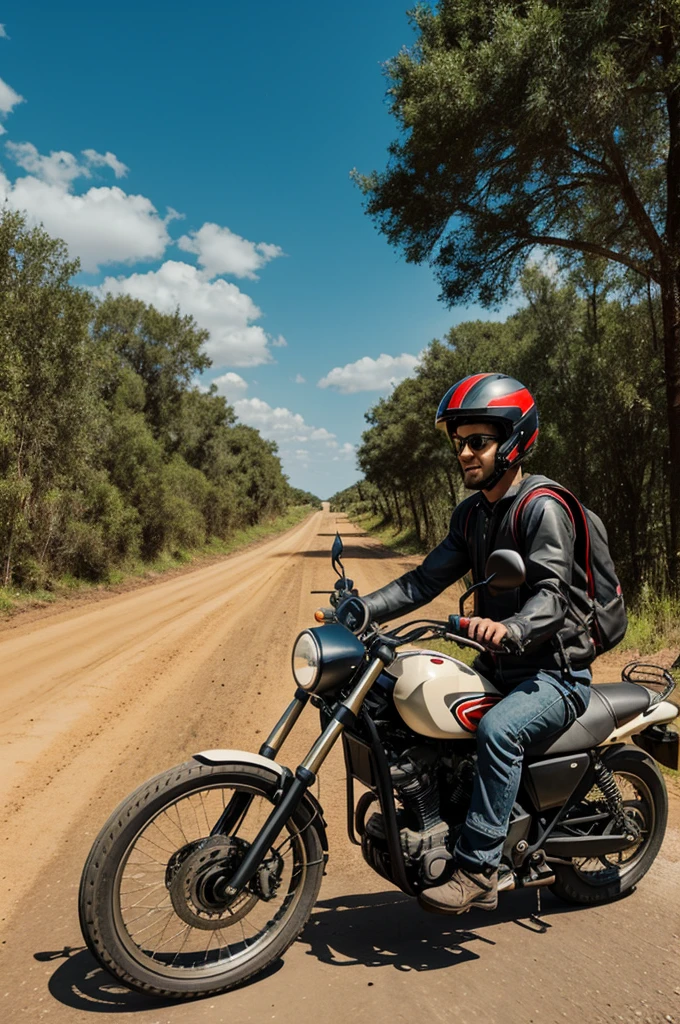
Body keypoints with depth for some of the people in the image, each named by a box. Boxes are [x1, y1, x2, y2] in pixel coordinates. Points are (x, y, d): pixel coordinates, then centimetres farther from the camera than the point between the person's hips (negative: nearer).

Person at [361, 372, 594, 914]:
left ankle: (477, 868, -22)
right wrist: (360, 610, -8)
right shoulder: (473, 512, 9)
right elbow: (428, 578, 4)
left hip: (556, 672, -8)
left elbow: (553, 595, -27)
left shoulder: (542, 506, -16)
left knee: (497, 730, -34)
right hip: (501, 666, 8)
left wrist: (508, 629, -48)